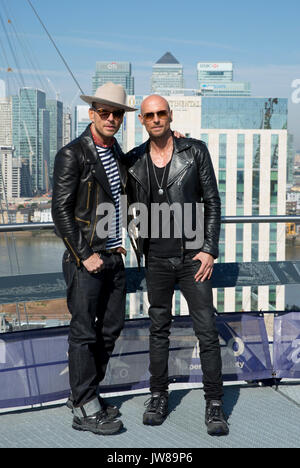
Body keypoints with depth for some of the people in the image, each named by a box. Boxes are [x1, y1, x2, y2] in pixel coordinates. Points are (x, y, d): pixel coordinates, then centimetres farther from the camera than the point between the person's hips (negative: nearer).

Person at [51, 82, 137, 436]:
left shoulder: (116, 151, 12)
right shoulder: (72, 155, -11)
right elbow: (61, 211, -14)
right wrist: (84, 256, -15)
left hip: (113, 257, 8)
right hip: (85, 258, -8)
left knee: (111, 328, 13)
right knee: (84, 332, -1)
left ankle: (85, 393, 28)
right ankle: (85, 410, 10)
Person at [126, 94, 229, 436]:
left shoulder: (195, 151, -4)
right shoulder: (134, 161, 2)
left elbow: (212, 202, -2)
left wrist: (210, 250, -8)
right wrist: (137, 250, 6)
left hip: (192, 256, -2)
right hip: (156, 259, 2)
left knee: (206, 329, -2)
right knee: (159, 328, 12)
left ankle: (214, 404, 10)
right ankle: (158, 397, 25)